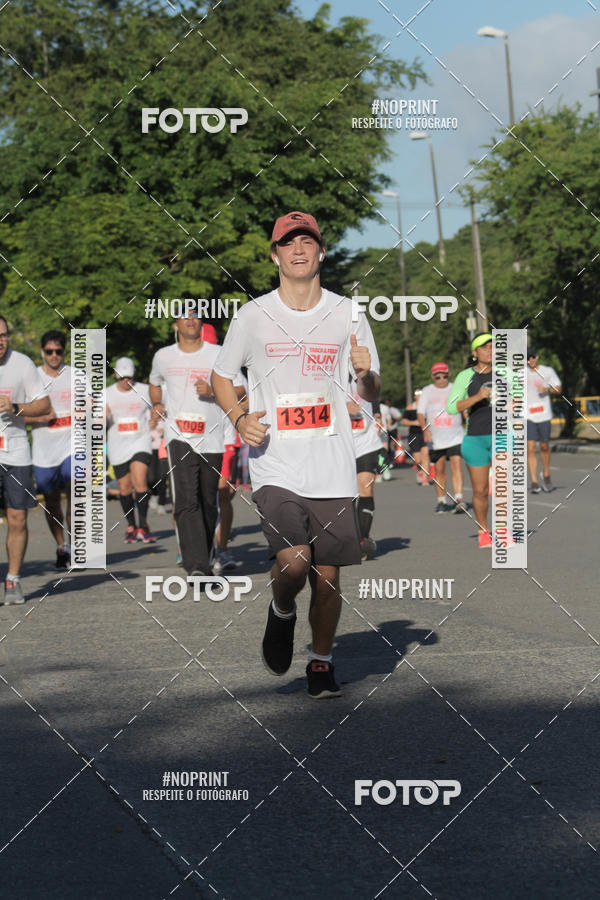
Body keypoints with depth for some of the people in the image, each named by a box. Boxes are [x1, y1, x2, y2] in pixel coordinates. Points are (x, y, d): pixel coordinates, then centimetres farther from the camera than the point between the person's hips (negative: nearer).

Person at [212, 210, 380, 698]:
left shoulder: (347, 314, 6)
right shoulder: (253, 316, 2)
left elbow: (371, 393, 12)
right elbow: (221, 376, 15)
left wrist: (366, 374, -12)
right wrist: (239, 418, -3)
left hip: (333, 468, 2)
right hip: (275, 466, -2)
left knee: (327, 574, 4)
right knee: (293, 562, -19)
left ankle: (321, 662, 25)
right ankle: (281, 613, 15)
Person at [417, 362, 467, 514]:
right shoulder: (427, 391, 6)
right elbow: (420, 413, 1)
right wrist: (425, 429, -16)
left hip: (455, 437, -1)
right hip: (435, 438, 1)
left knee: (457, 466, -16)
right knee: (439, 470, 6)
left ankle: (459, 500, -24)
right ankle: (441, 501, 20)